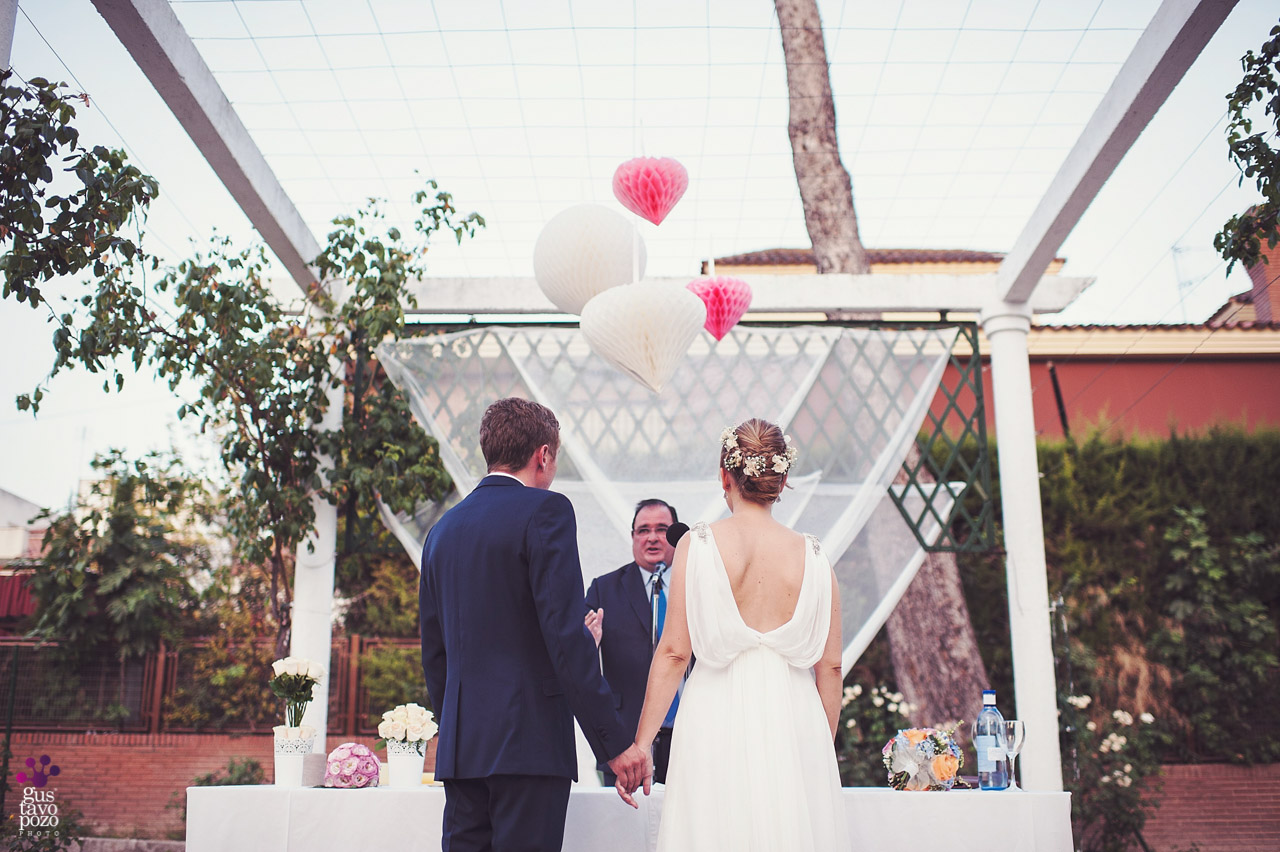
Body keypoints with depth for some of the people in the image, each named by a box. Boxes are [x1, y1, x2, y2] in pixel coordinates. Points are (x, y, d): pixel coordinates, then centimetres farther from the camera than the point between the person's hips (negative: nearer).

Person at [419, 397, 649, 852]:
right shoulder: (545, 510, -8)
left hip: (459, 746, 7)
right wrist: (614, 742, -13)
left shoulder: (443, 528, 14)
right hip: (530, 740, -7)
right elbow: (566, 635, -16)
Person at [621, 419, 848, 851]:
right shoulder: (812, 555, 2)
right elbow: (830, 666, 4)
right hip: (793, 719, 2)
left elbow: (673, 653, -6)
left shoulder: (697, 544, -4)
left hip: (717, 719, -2)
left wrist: (641, 743, 1)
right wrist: (824, 751, 17)